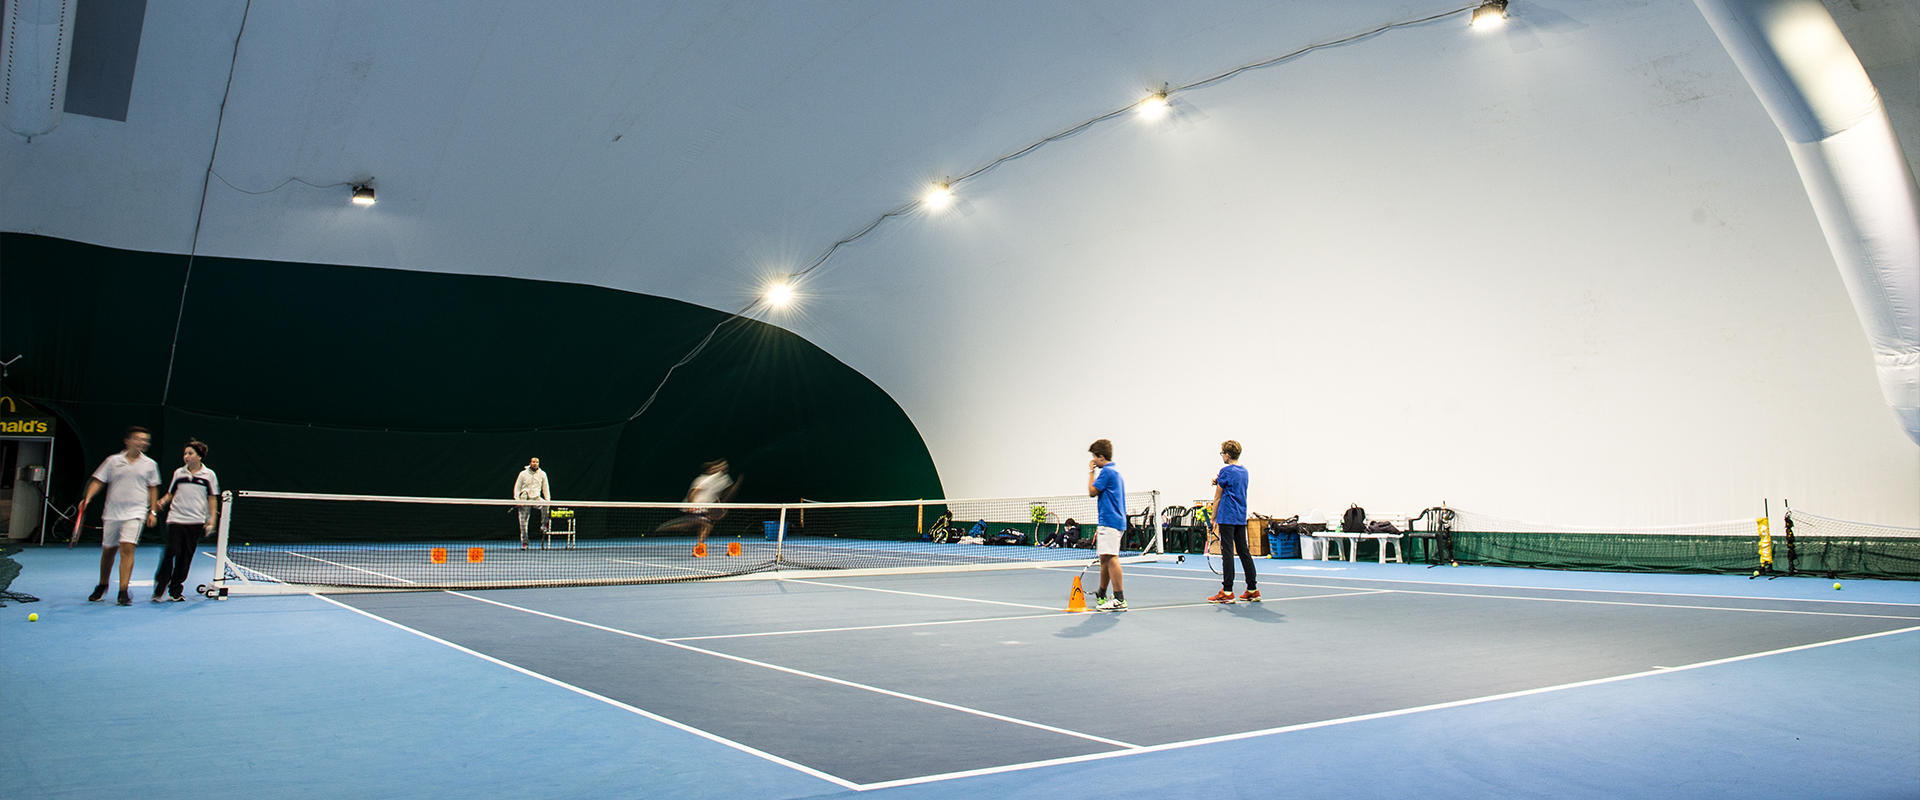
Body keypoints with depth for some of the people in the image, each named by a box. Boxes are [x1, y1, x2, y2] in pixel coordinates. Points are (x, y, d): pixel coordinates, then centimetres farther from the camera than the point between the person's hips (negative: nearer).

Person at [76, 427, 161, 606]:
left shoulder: (150, 465, 6)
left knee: (127, 548, -14)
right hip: (112, 513, 2)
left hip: (136, 514, -2)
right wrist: (87, 498, -11)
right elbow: (98, 481, 5)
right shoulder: (113, 461, 4)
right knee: (108, 550, 12)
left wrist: (153, 511, 7)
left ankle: (123, 592, -12)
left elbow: (153, 489, 12)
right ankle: (102, 586, 34)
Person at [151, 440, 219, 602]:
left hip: (196, 522, 0)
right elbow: (170, 494, 16)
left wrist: (212, 519, -1)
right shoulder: (178, 473, 9)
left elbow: (212, 499, 7)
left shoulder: (209, 475, 5)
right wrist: (163, 501, -5)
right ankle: (159, 590, 0)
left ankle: (176, 590, 13)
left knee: (186, 557, 3)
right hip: (175, 519, 0)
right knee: (170, 552, -9)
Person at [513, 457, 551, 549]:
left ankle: (543, 526, -22)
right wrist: (517, 499, -4)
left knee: (545, 505, -35)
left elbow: (545, 488, 13)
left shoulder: (542, 474, 7)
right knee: (523, 522, -3)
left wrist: (547, 499, 2)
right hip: (525, 499, 0)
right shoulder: (523, 474, 3)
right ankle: (524, 543, 6)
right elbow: (517, 488, 7)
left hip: (537, 498, 0)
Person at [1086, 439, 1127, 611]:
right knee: (1105, 558, 17)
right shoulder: (1115, 471, 20)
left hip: (1110, 521, -11)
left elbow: (1092, 491, -10)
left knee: (1111, 557, -14)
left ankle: (1120, 599, -17)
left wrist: (1091, 472, 0)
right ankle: (1101, 596, 27)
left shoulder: (1107, 471, -12)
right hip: (1113, 521, 11)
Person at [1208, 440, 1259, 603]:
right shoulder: (1244, 471, 13)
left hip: (1227, 518, -8)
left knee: (1227, 553, -6)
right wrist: (1218, 483, 5)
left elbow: (1217, 498, -6)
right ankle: (1252, 590, 11)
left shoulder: (1226, 471, -10)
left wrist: (1213, 518, 3)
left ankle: (1227, 592, -7)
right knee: (1244, 552, 10)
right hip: (1241, 518, 8)